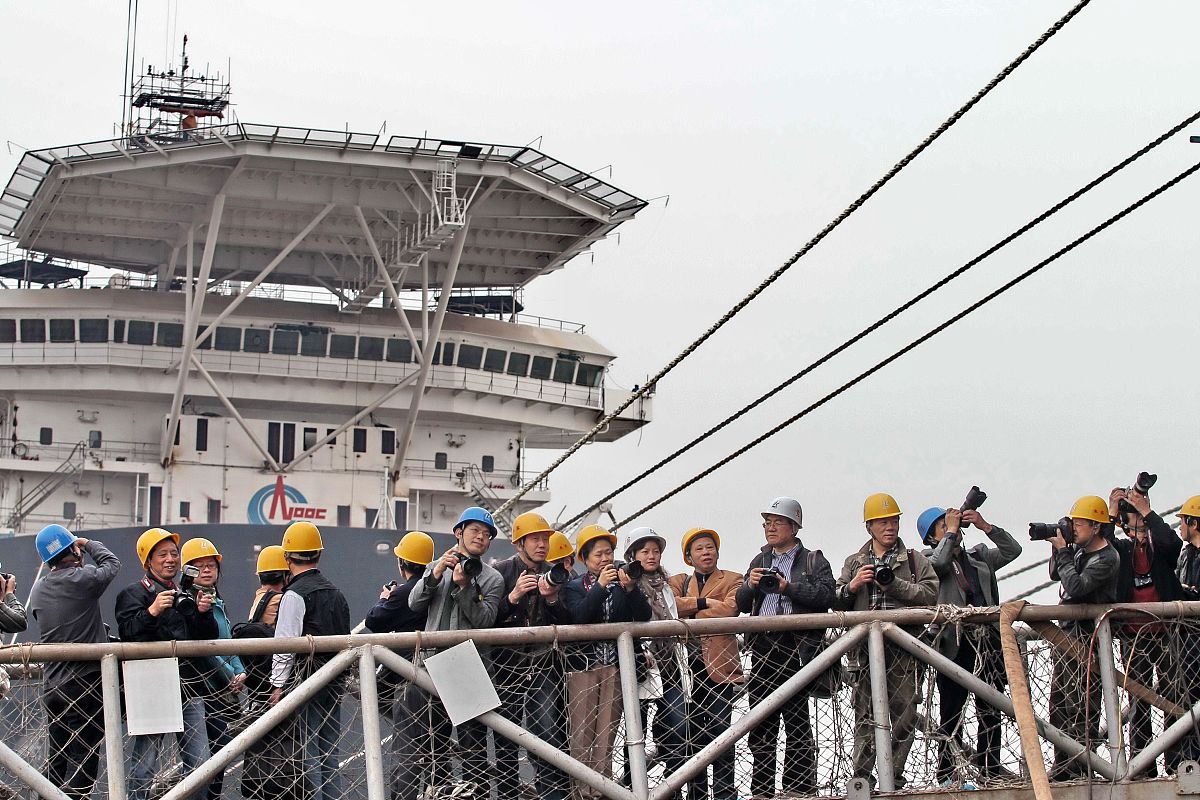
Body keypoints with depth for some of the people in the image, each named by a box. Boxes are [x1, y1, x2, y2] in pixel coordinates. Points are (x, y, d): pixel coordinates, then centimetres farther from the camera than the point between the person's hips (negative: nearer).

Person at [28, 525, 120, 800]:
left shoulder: (38, 590, 8)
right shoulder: (83, 578, -12)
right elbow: (112, 563, 7)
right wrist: (88, 544, 23)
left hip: (52, 686, 6)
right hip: (86, 684, -6)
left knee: (57, 760, 13)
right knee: (83, 759, -4)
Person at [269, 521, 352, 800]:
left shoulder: (295, 594, -10)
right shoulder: (335, 593, 13)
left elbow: (285, 644, -14)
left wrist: (278, 685, -11)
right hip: (333, 682, 7)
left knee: (307, 753, -6)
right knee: (329, 753, 11)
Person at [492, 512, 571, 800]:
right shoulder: (501, 572, 0)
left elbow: (568, 624, 6)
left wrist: (552, 599, -11)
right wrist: (513, 597, -18)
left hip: (545, 665, 1)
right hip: (506, 665, -1)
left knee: (550, 736, -11)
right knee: (505, 741, 3)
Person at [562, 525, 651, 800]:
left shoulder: (623, 582, 10)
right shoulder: (574, 588, 7)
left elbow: (643, 617, -2)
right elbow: (577, 617, -13)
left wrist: (631, 589, -18)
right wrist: (600, 586, -20)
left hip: (615, 668, 1)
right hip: (582, 666, -1)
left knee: (606, 734, 0)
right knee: (582, 734, -4)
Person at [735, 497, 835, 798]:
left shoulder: (813, 560, 8)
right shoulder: (759, 561, 23)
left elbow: (826, 595, -8)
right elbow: (742, 604, 19)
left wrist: (789, 587, -13)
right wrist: (750, 585, -1)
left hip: (796, 646, -5)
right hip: (763, 646, 5)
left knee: (797, 721, -5)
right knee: (761, 722, 6)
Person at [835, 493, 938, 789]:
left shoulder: (915, 560, 16)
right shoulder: (854, 562, 21)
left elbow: (930, 593, 0)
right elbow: (837, 603, 17)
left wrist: (894, 584, -9)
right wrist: (852, 586, -2)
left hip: (902, 647, 0)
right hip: (864, 646, 1)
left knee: (904, 715, -4)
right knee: (865, 717, -5)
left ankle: (894, 778, 2)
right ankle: (861, 778, -7)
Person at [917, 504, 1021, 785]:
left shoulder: (979, 556, 19)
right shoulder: (929, 559, 4)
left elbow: (1012, 550, 11)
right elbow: (939, 562, -18)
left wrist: (985, 526, 1)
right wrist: (951, 531, -7)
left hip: (988, 643, 5)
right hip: (956, 644, -5)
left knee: (991, 710, 10)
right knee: (951, 712, -4)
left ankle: (990, 767, 19)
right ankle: (946, 773, 0)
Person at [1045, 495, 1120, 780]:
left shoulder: (1106, 558, -15)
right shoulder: (1079, 549, 10)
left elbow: (1075, 586, -24)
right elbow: (1056, 575, 22)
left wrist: (1062, 551, -15)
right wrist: (1058, 548, 6)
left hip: (1088, 638, -9)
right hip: (1066, 634, 9)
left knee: (1083, 707, -7)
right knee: (1058, 704, 12)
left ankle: (1080, 770, -5)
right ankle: (1062, 768, 19)